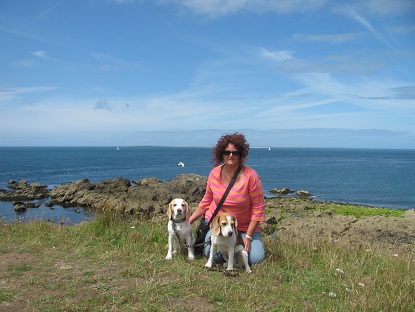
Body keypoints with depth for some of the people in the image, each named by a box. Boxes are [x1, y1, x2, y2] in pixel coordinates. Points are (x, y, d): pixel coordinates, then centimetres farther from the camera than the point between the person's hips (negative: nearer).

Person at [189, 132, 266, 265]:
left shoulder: (251, 176, -17)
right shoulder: (214, 174, -6)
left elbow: (258, 209, -14)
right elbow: (206, 201, 8)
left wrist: (248, 236, -17)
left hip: (245, 227, -1)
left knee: (256, 258, -18)